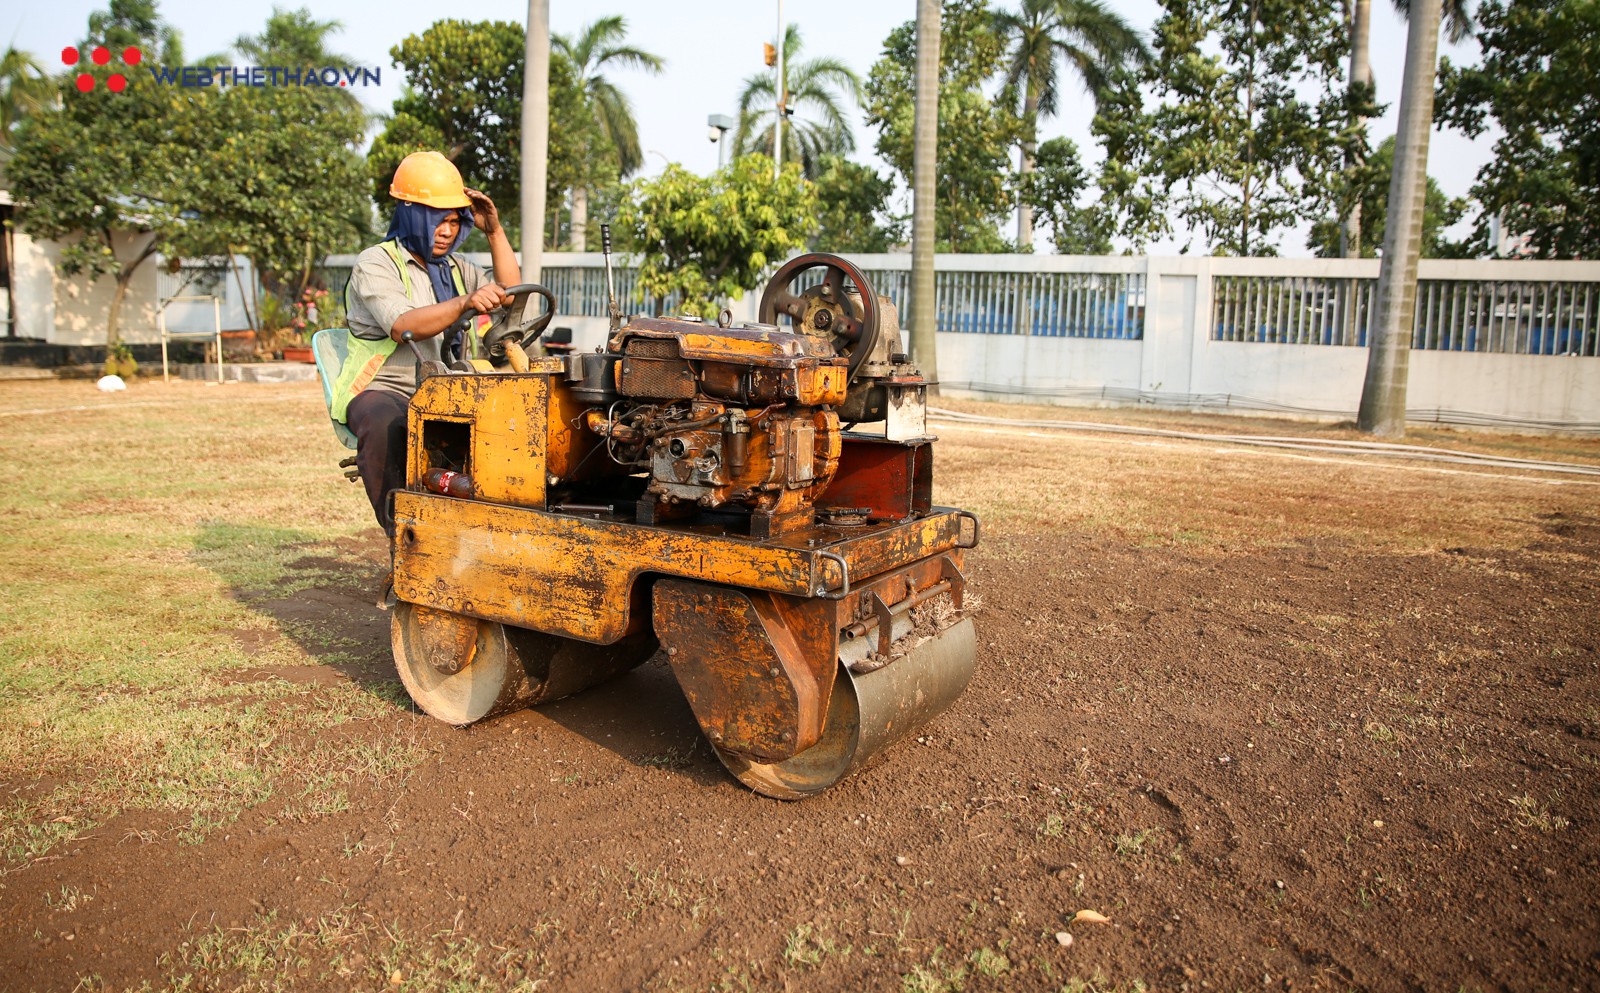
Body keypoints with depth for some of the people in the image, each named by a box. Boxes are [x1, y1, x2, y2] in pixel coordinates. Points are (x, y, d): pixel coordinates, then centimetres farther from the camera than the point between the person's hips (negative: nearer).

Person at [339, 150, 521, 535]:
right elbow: (402, 327, -22)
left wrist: (495, 231, 3)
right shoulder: (375, 264, -4)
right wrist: (465, 303, -38)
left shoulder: (455, 269, 19)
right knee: (387, 427, -40)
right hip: (382, 390, -5)